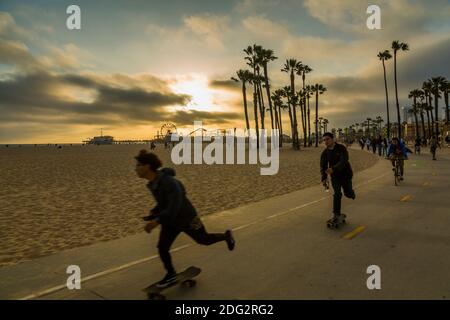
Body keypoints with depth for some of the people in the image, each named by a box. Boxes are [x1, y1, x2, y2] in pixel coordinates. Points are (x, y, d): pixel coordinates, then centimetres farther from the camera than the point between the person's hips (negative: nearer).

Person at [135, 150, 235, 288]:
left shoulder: (168, 181, -33)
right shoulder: (153, 182, -5)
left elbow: (175, 204, -37)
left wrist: (157, 221, -39)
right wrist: (153, 213, 2)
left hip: (186, 218, -7)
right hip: (170, 220, 7)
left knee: (204, 240, 14)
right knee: (162, 248, 4)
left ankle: (226, 236, 41)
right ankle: (171, 275, 28)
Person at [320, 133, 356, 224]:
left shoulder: (341, 148, -19)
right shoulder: (325, 152, -7)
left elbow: (344, 161, -33)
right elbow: (323, 166, -5)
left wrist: (333, 168, -49)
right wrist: (324, 178, -20)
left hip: (345, 174, -1)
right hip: (335, 176, 2)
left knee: (348, 194, 9)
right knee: (337, 193, -14)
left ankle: (350, 191, 47)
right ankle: (336, 214, -6)